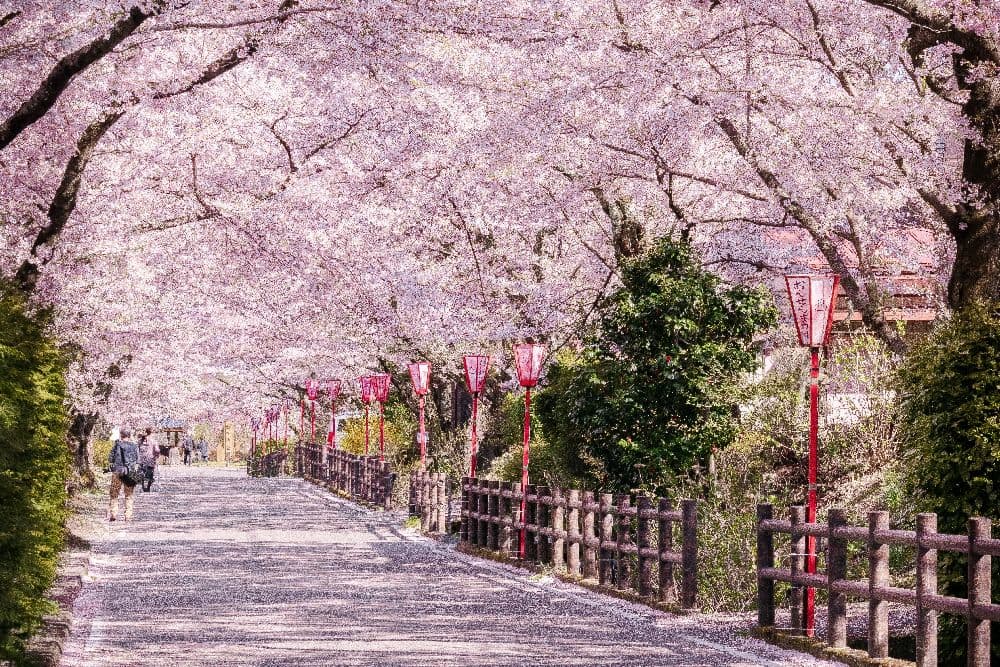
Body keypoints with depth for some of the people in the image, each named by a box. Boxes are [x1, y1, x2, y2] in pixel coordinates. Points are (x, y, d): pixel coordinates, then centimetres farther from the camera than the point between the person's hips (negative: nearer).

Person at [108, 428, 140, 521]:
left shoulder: (117, 445, -2)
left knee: (114, 494, 8)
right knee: (129, 495, 8)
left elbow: (110, 459, 0)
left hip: (117, 472, -1)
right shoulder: (134, 446, 2)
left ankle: (113, 513, -3)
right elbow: (138, 460, 2)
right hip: (130, 474, 1)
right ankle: (128, 516, 2)